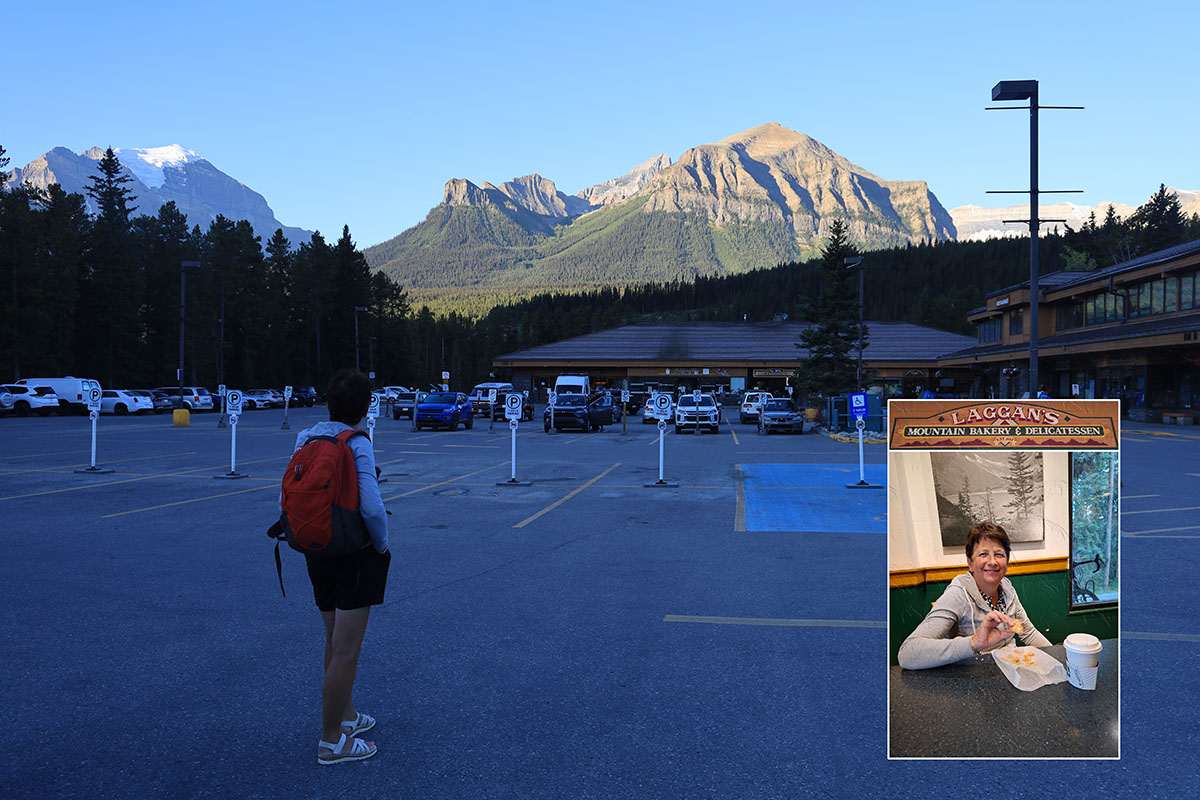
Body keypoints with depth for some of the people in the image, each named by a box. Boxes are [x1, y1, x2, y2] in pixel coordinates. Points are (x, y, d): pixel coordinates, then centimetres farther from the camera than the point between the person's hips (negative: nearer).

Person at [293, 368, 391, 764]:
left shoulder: (305, 439, 1)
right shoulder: (357, 446, -19)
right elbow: (372, 508, -25)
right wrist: (382, 545, -10)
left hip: (317, 551, 7)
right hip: (354, 556, -7)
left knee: (335, 642, 22)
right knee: (346, 651, 2)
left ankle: (345, 713, 38)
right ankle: (331, 742, 11)